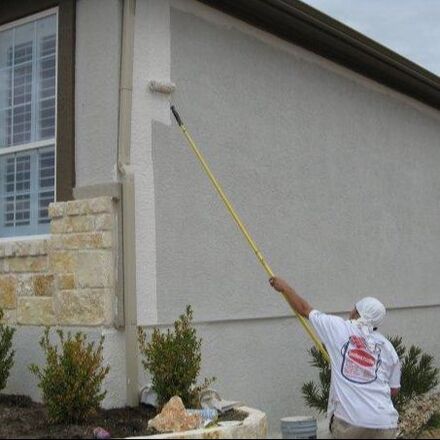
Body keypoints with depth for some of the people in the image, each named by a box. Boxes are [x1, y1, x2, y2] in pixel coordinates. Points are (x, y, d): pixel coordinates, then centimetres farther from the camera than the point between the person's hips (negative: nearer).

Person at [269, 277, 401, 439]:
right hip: (383, 423, 2)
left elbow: (305, 309, 15)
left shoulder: (339, 328, 3)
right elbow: (394, 390, 14)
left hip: (348, 420, -2)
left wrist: (284, 287, 30)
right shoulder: (387, 347, 10)